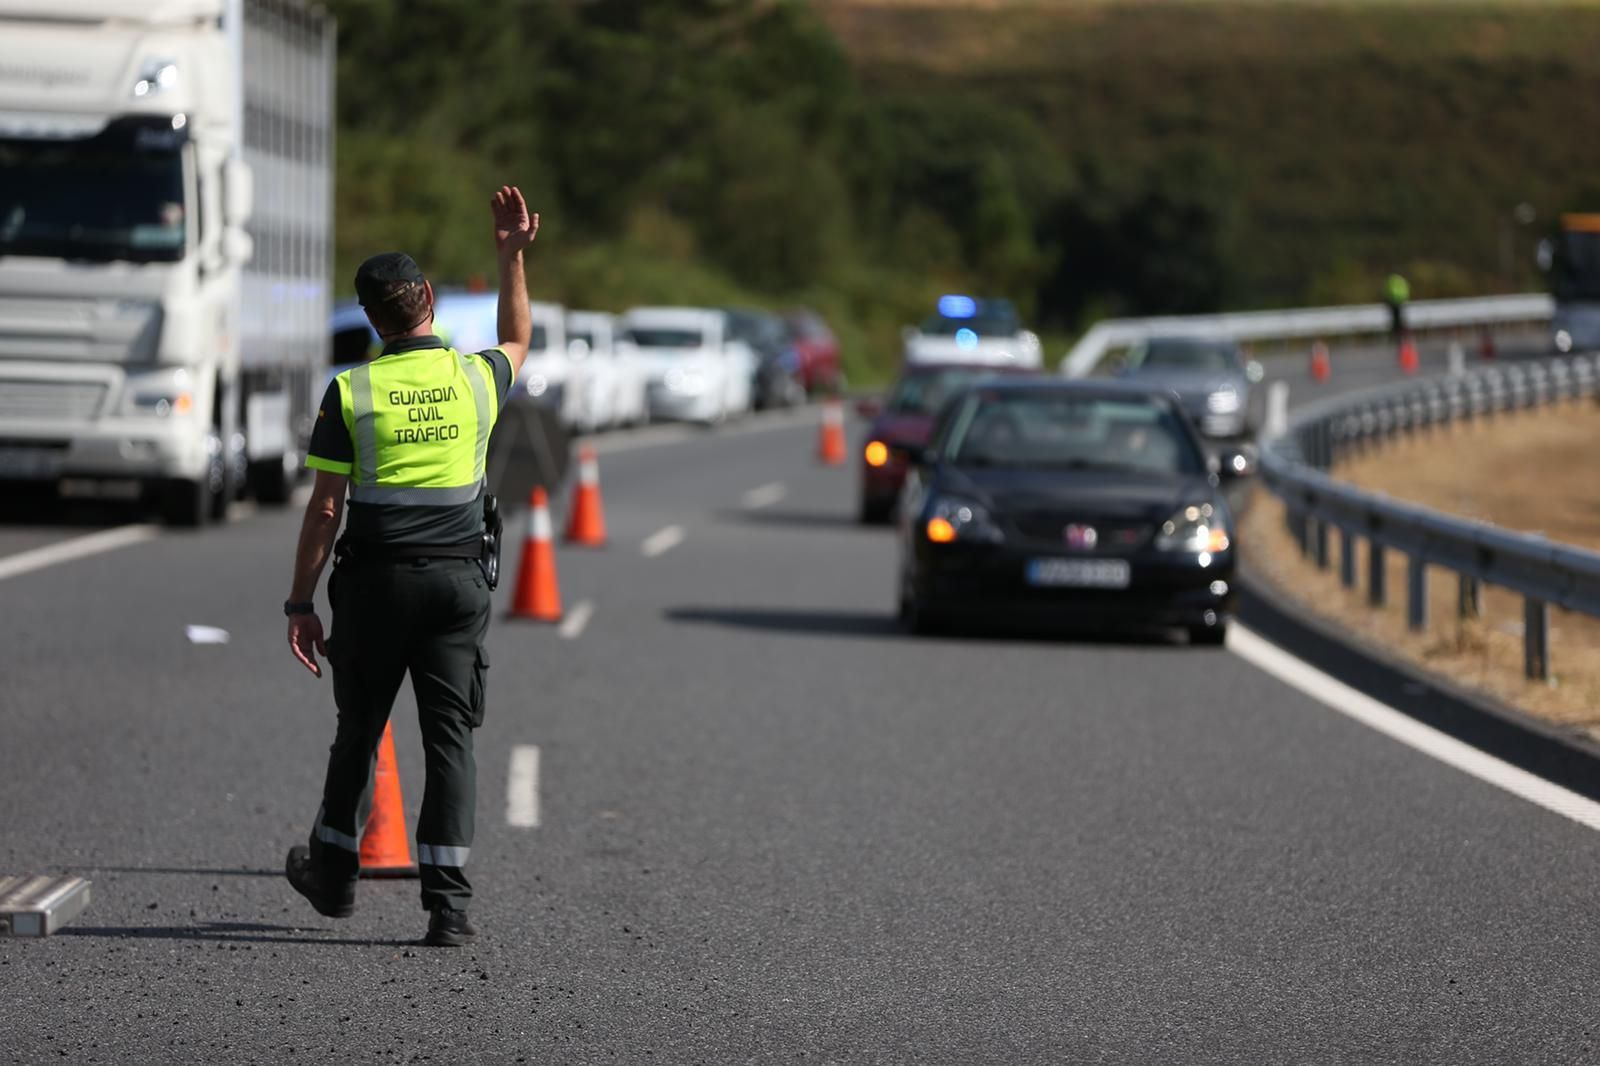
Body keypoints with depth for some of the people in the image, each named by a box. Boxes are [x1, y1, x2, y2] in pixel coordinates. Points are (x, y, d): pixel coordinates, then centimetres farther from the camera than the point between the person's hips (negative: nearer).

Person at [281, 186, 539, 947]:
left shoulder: (351, 393, -6)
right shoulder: (476, 378, 0)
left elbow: (324, 510, -6)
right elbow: (517, 342, 27)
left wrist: (300, 604, 0)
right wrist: (512, 256, 29)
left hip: (374, 581, -1)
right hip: (456, 579, 1)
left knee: (358, 731, 14)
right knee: (450, 738, 0)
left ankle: (333, 874, 30)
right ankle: (448, 903, -7)